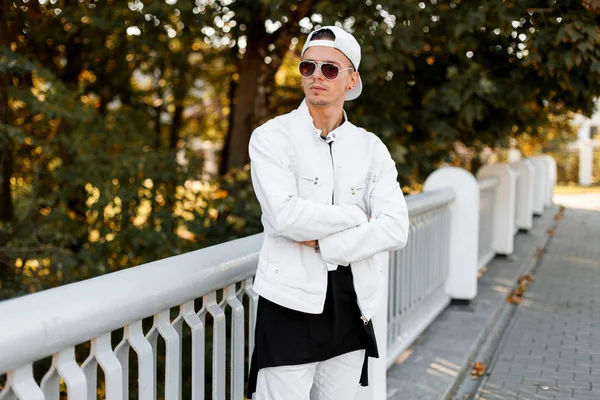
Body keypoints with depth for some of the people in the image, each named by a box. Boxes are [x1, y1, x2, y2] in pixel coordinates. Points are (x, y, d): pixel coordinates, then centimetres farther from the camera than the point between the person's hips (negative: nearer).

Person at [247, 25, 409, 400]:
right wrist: (356, 216, -7)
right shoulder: (272, 137, -3)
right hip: (292, 302, -3)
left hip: (352, 304, 4)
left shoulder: (370, 147, 7)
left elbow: (396, 228, -6)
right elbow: (285, 216, -18)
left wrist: (324, 244, -14)